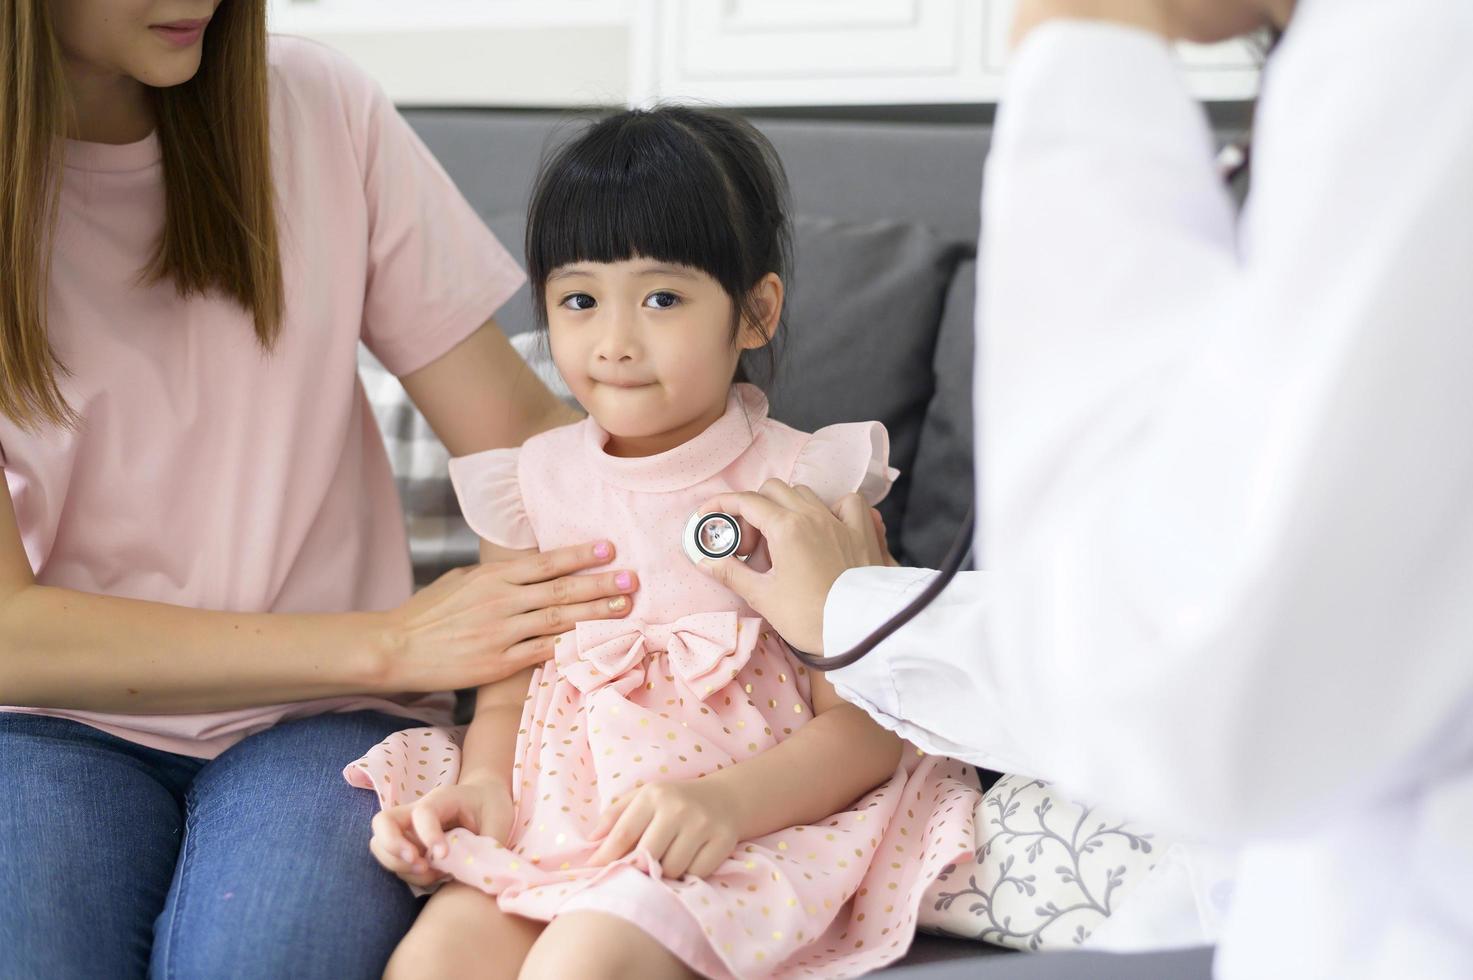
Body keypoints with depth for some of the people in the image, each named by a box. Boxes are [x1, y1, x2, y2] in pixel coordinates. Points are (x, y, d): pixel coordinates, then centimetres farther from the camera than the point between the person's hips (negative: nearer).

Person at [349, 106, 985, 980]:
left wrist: (728, 800, -24)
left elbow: (866, 726, -7)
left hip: (751, 832, -4)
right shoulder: (535, 485, 10)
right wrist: (485, 786, -10)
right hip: (555, 824, 4)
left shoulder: (807, 482, -3)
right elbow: (509, 688, 12)